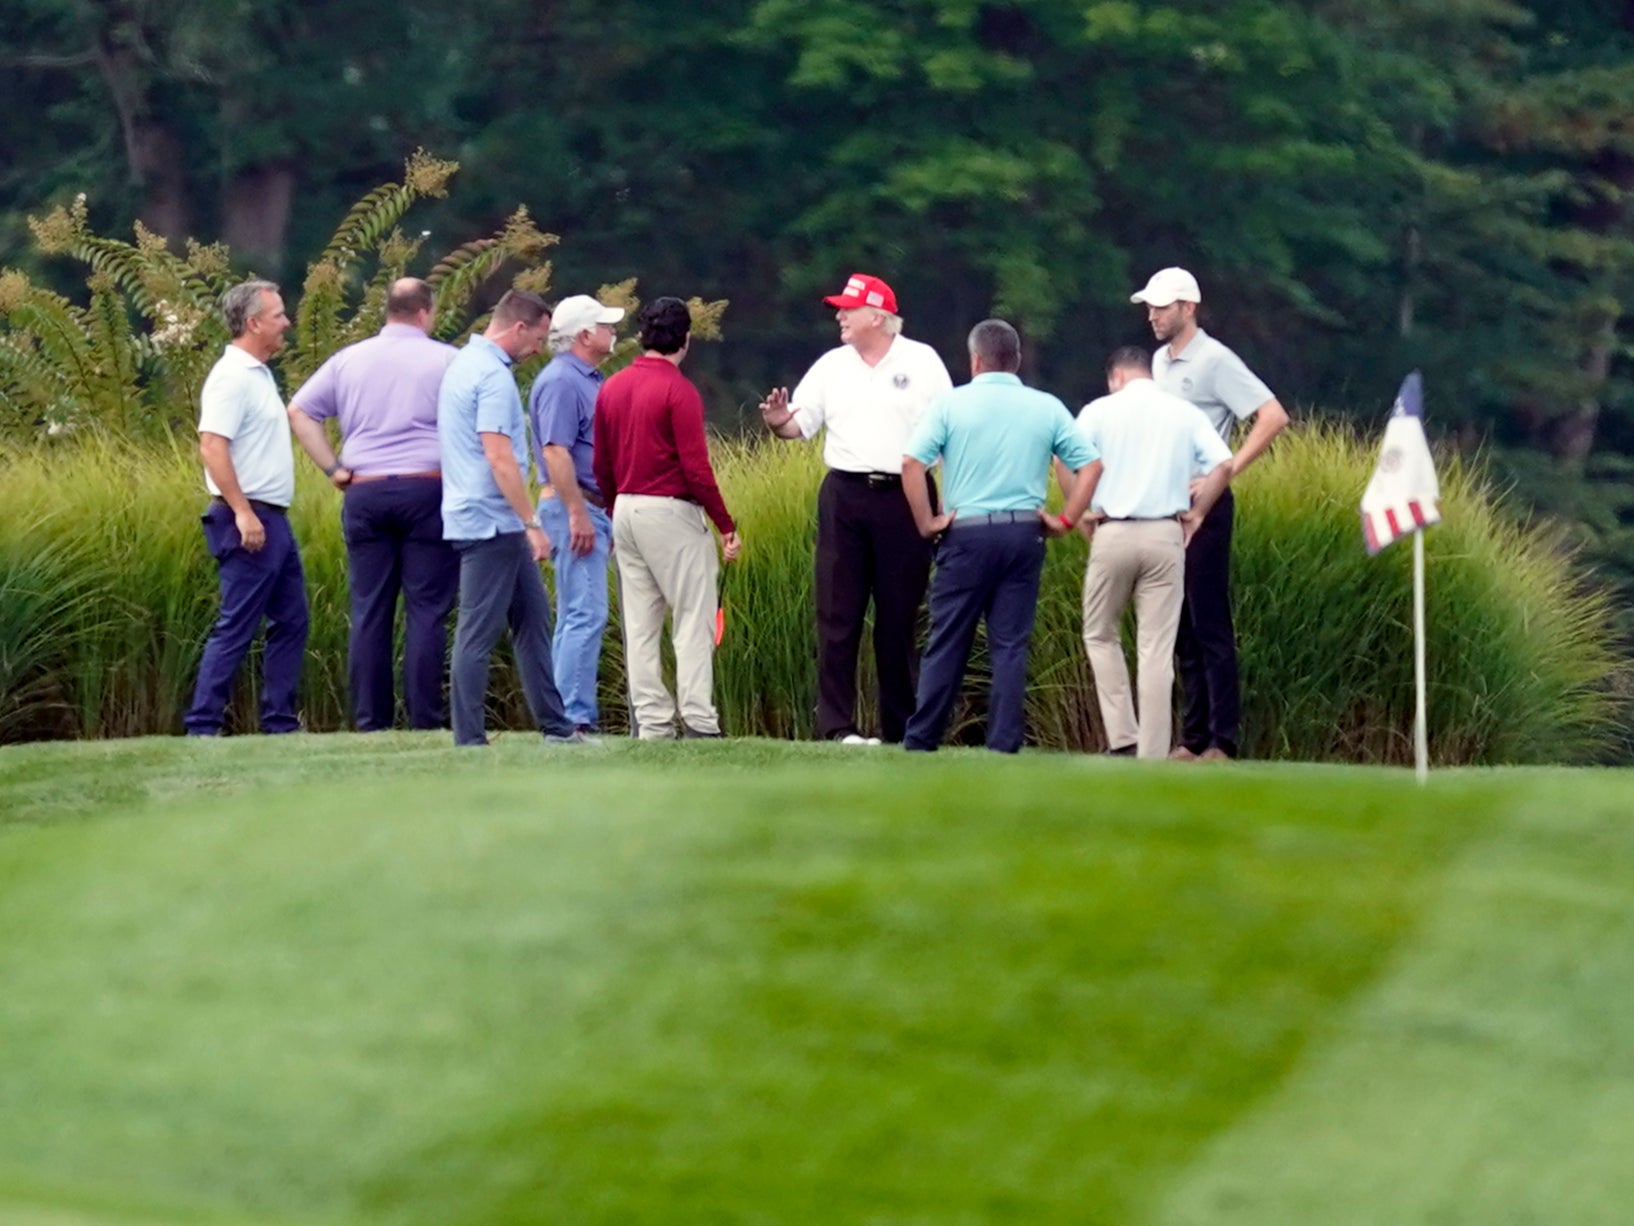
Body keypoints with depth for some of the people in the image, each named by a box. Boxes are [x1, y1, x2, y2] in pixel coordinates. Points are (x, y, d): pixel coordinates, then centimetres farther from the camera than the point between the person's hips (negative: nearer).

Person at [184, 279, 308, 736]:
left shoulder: (258, 374, 16)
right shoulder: (232, 377, -15)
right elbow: (212, 446, -23)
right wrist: (242, 512, -26)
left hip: (272, 520, 10)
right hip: (249, 521, -10)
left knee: (291, 622, 11)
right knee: (236, 629, -9)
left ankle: (280, 724, 15)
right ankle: (202, 727, -7)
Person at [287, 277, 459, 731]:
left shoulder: (349, 360, 11)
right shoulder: (446, 360, 1)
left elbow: (298, 411, 9)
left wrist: (333, 468, 8)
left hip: (365, 493, 3)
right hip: (428, 488, -3)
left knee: (369, 612, 5)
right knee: (427, 609, -2)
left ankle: (370, 719, 4)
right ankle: (425, 719, -5)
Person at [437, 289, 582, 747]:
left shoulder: (464, 364, 15)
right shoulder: (493, 376, -17)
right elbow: (499, 457, -23)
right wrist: (532, 524, -21)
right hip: (492, 522, -10)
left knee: (532, 616, 14)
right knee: (478, 632, -7)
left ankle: (556, 725, 18)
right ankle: (469, 740, -5)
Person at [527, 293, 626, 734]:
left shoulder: (587, 381, 18)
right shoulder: (561, 381, -14)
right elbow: (555, 451, -21)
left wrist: (606, 516, 24)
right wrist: (578, 515, -24)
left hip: (591, 510, 11)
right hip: (574, 506, -11)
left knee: (575, 617, 11)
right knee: (586, 615, -13)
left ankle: (564, 716, 13)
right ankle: (575, 717, -15)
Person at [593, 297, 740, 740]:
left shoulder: (611, 388, 8)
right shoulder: (679, 390, -12)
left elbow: (601, 467, 13)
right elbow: (696, 468, -15)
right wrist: (726, 526, -9)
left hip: (626, 509, 7)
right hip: (671, 512, -7)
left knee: (639, 625, 8)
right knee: (694, 619, -3)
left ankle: (650, 720, 8)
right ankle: (698, 720, -9)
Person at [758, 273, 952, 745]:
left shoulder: (922, 362, 3)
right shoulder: (831, 366, 10)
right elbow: (801, 423, 6)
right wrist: (778, 422, -17)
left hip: (904, 496, -2)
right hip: (844, 495, 2)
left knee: (899, 616, 3)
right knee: (838, 616, -2)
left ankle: (901, 727, 9)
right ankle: (836, 724, -1)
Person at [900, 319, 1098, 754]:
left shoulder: (953, 404, -2)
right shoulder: (1046, 408, 5)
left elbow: (912, 462, -11)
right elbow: (1089, 465, 1)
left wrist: (925, 522, -4)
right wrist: (1066, 520, 6)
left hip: (968, 533, -2)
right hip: (1024, 533, 2)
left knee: (947, 642, 5)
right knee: (1010, 645, 4)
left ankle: (920, 740, 9)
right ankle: (1004, 743, 1)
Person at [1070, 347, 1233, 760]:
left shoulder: (1101, 410, 3)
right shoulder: (1185, 413, 8)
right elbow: (1223, 465, -1)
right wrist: (1196, 513, 11)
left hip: (1113, 533, -1)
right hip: (1166, 535, 1)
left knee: (1101, 635, 16)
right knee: (1157, 649, 2)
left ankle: (1123, 737, 4)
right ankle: (1153, 754, -1)